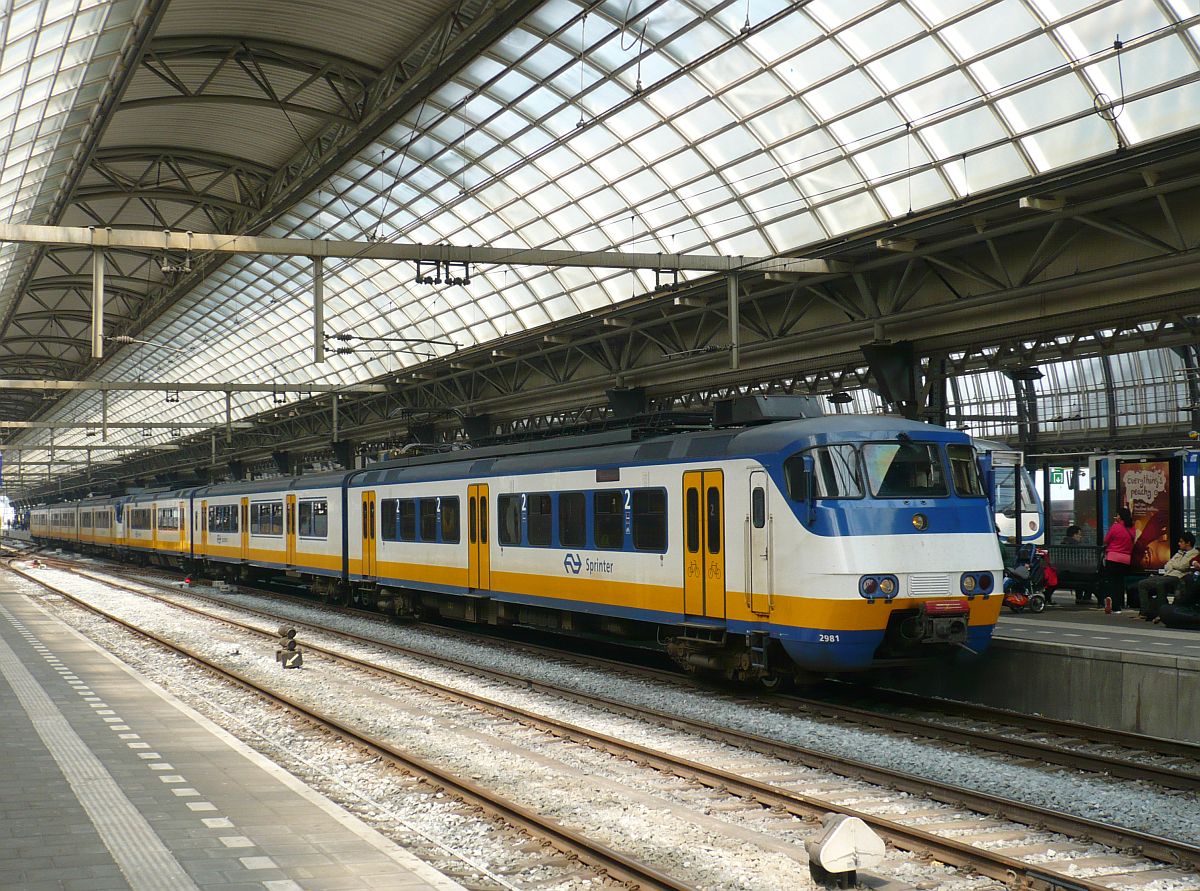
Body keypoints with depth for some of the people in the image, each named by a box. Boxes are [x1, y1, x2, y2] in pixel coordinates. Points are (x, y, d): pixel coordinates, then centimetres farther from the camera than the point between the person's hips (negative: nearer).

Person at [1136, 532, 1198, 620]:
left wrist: (1172, 564, 8)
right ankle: (1145, 612, -13)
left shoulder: (1194, 553, 2)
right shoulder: (1179, 553, 28)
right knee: (1142, 584, -5)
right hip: (1167, 575, 9)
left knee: (1160, 584, -39)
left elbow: (1182, 566, -11)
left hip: (1177, 577, -9)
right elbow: (1166, 566, 22)